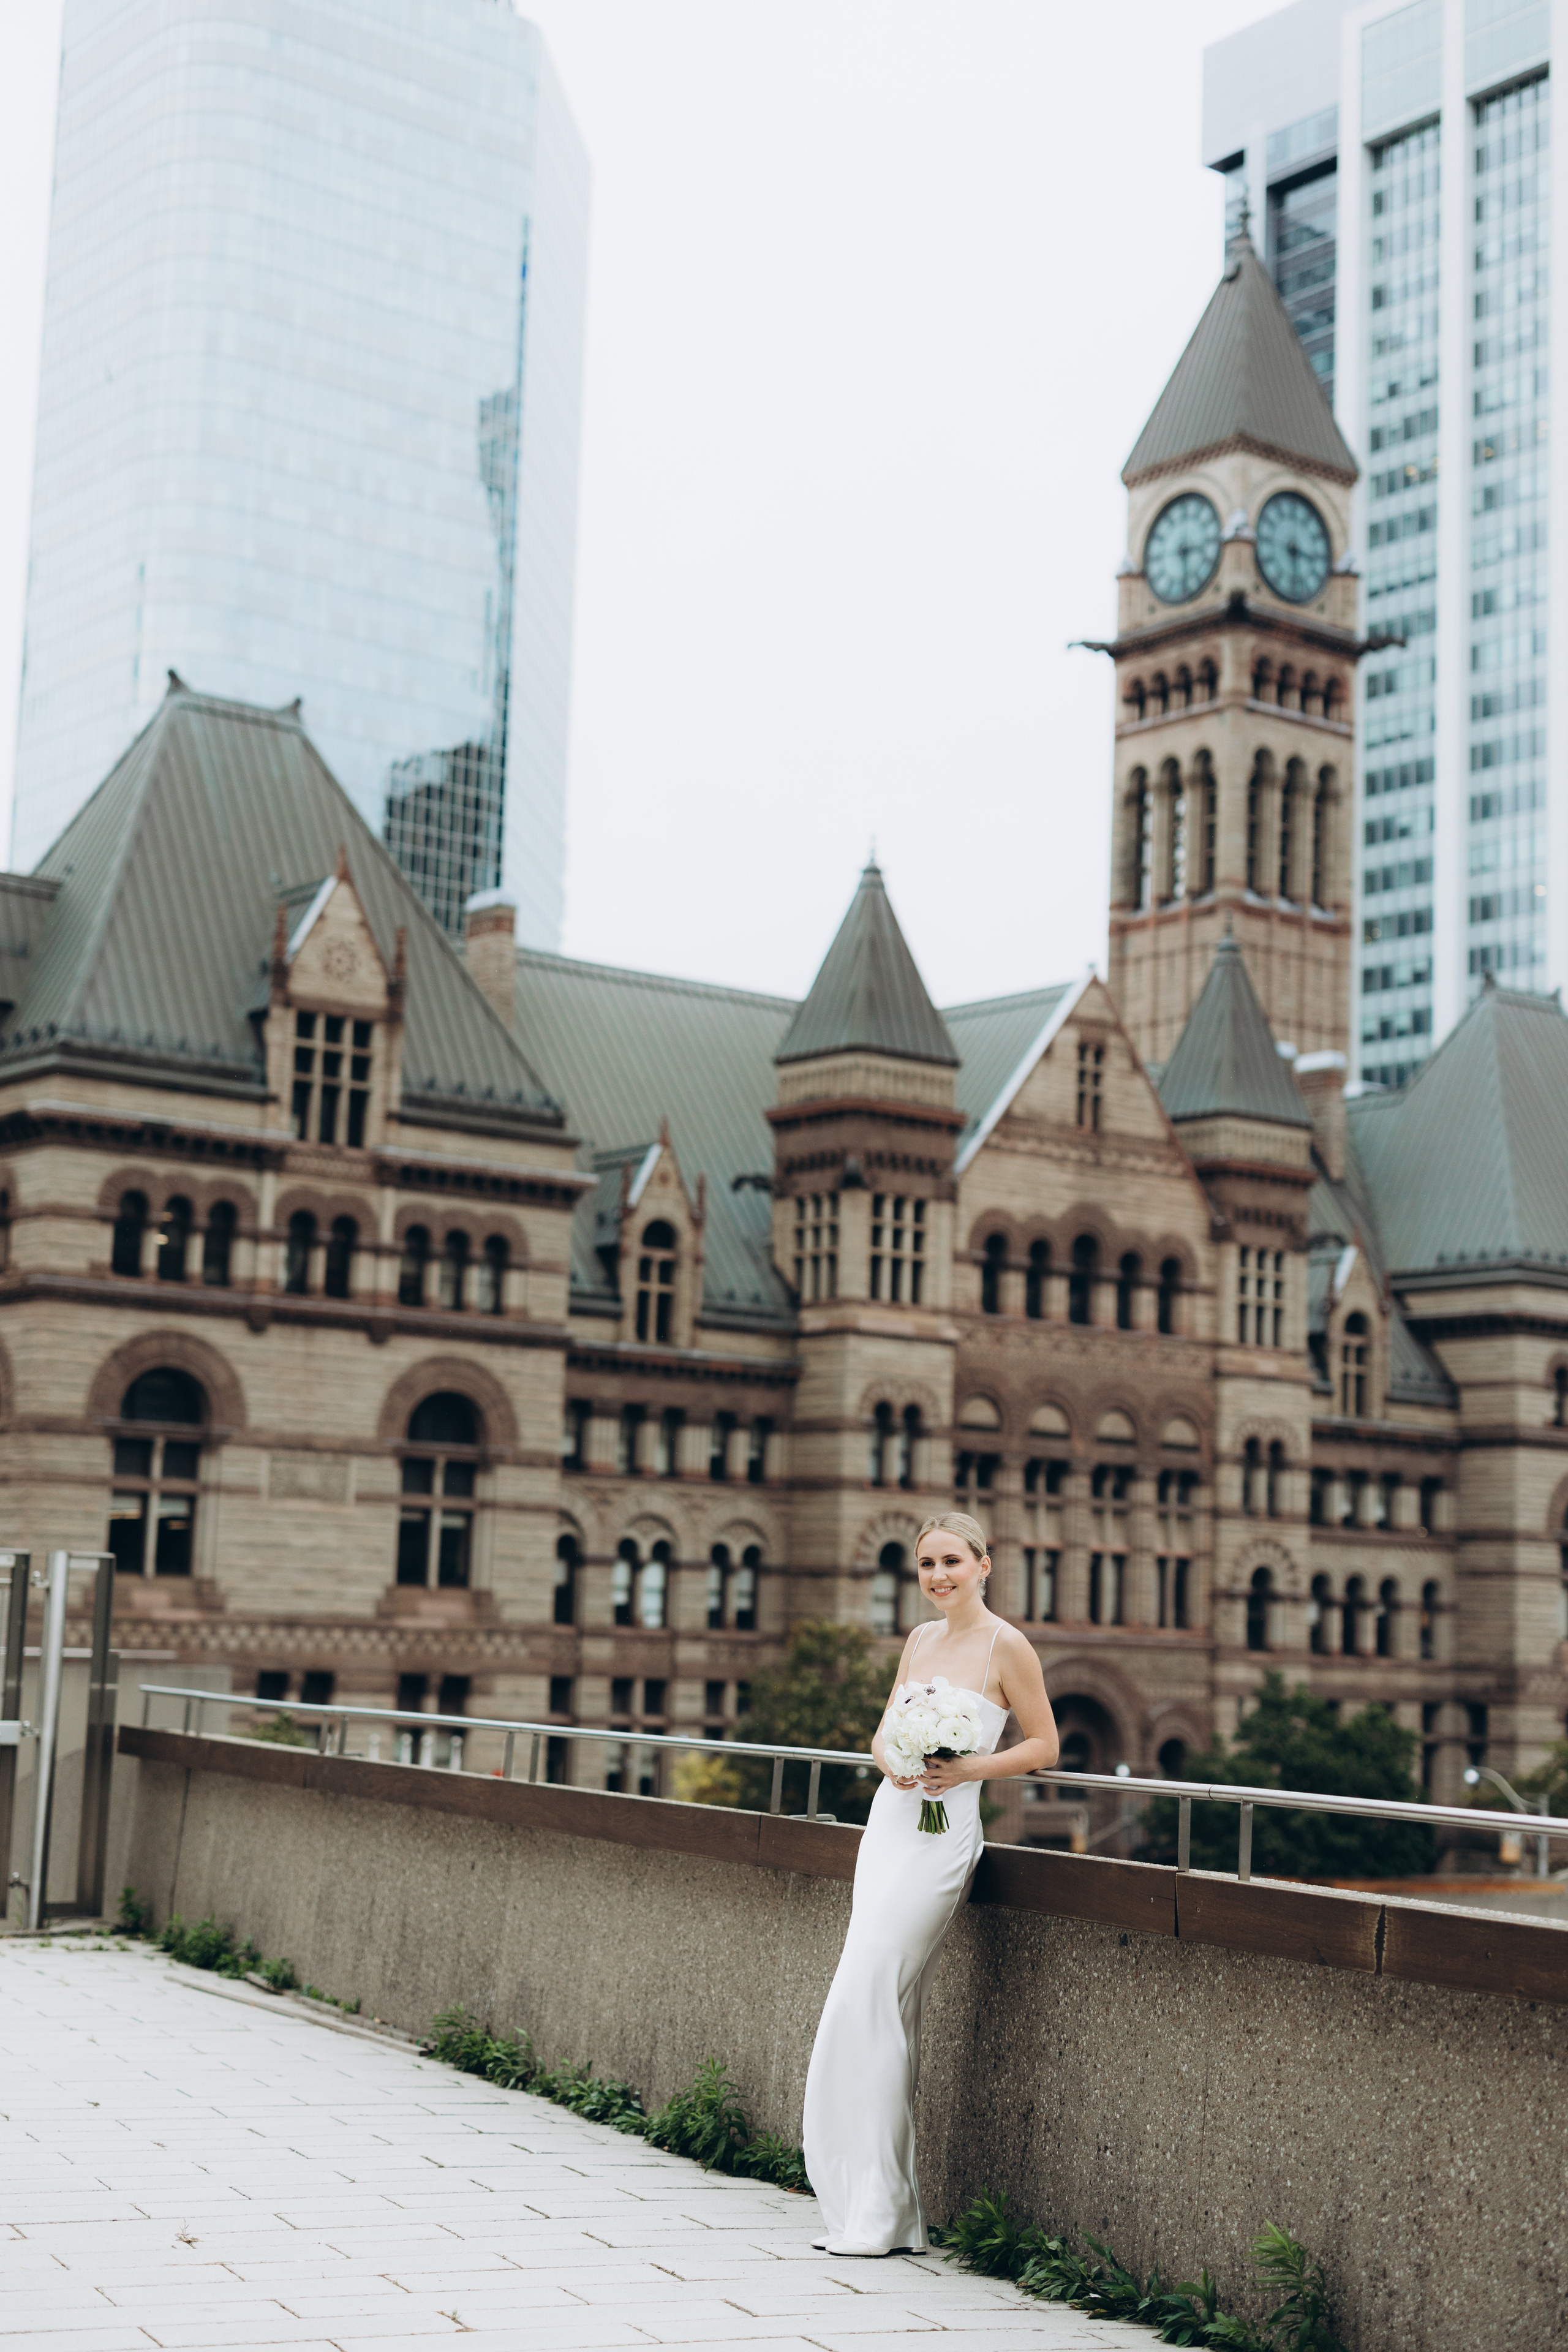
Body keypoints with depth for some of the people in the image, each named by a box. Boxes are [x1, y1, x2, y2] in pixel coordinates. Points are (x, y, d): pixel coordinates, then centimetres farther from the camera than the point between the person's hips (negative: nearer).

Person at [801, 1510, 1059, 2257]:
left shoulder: (1006, 1646, -7)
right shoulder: (920, 1639, 13)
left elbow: (1044, 1748, -3)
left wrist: (967, 1769, -15)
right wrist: (893, 1763, -2)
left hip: (941, 1835, -7)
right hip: (890, 1819, 7)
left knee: (867, 2000, -12)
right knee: (889, 2008, 7)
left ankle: (875, 2215, -4)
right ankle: (881, 2204, 13)